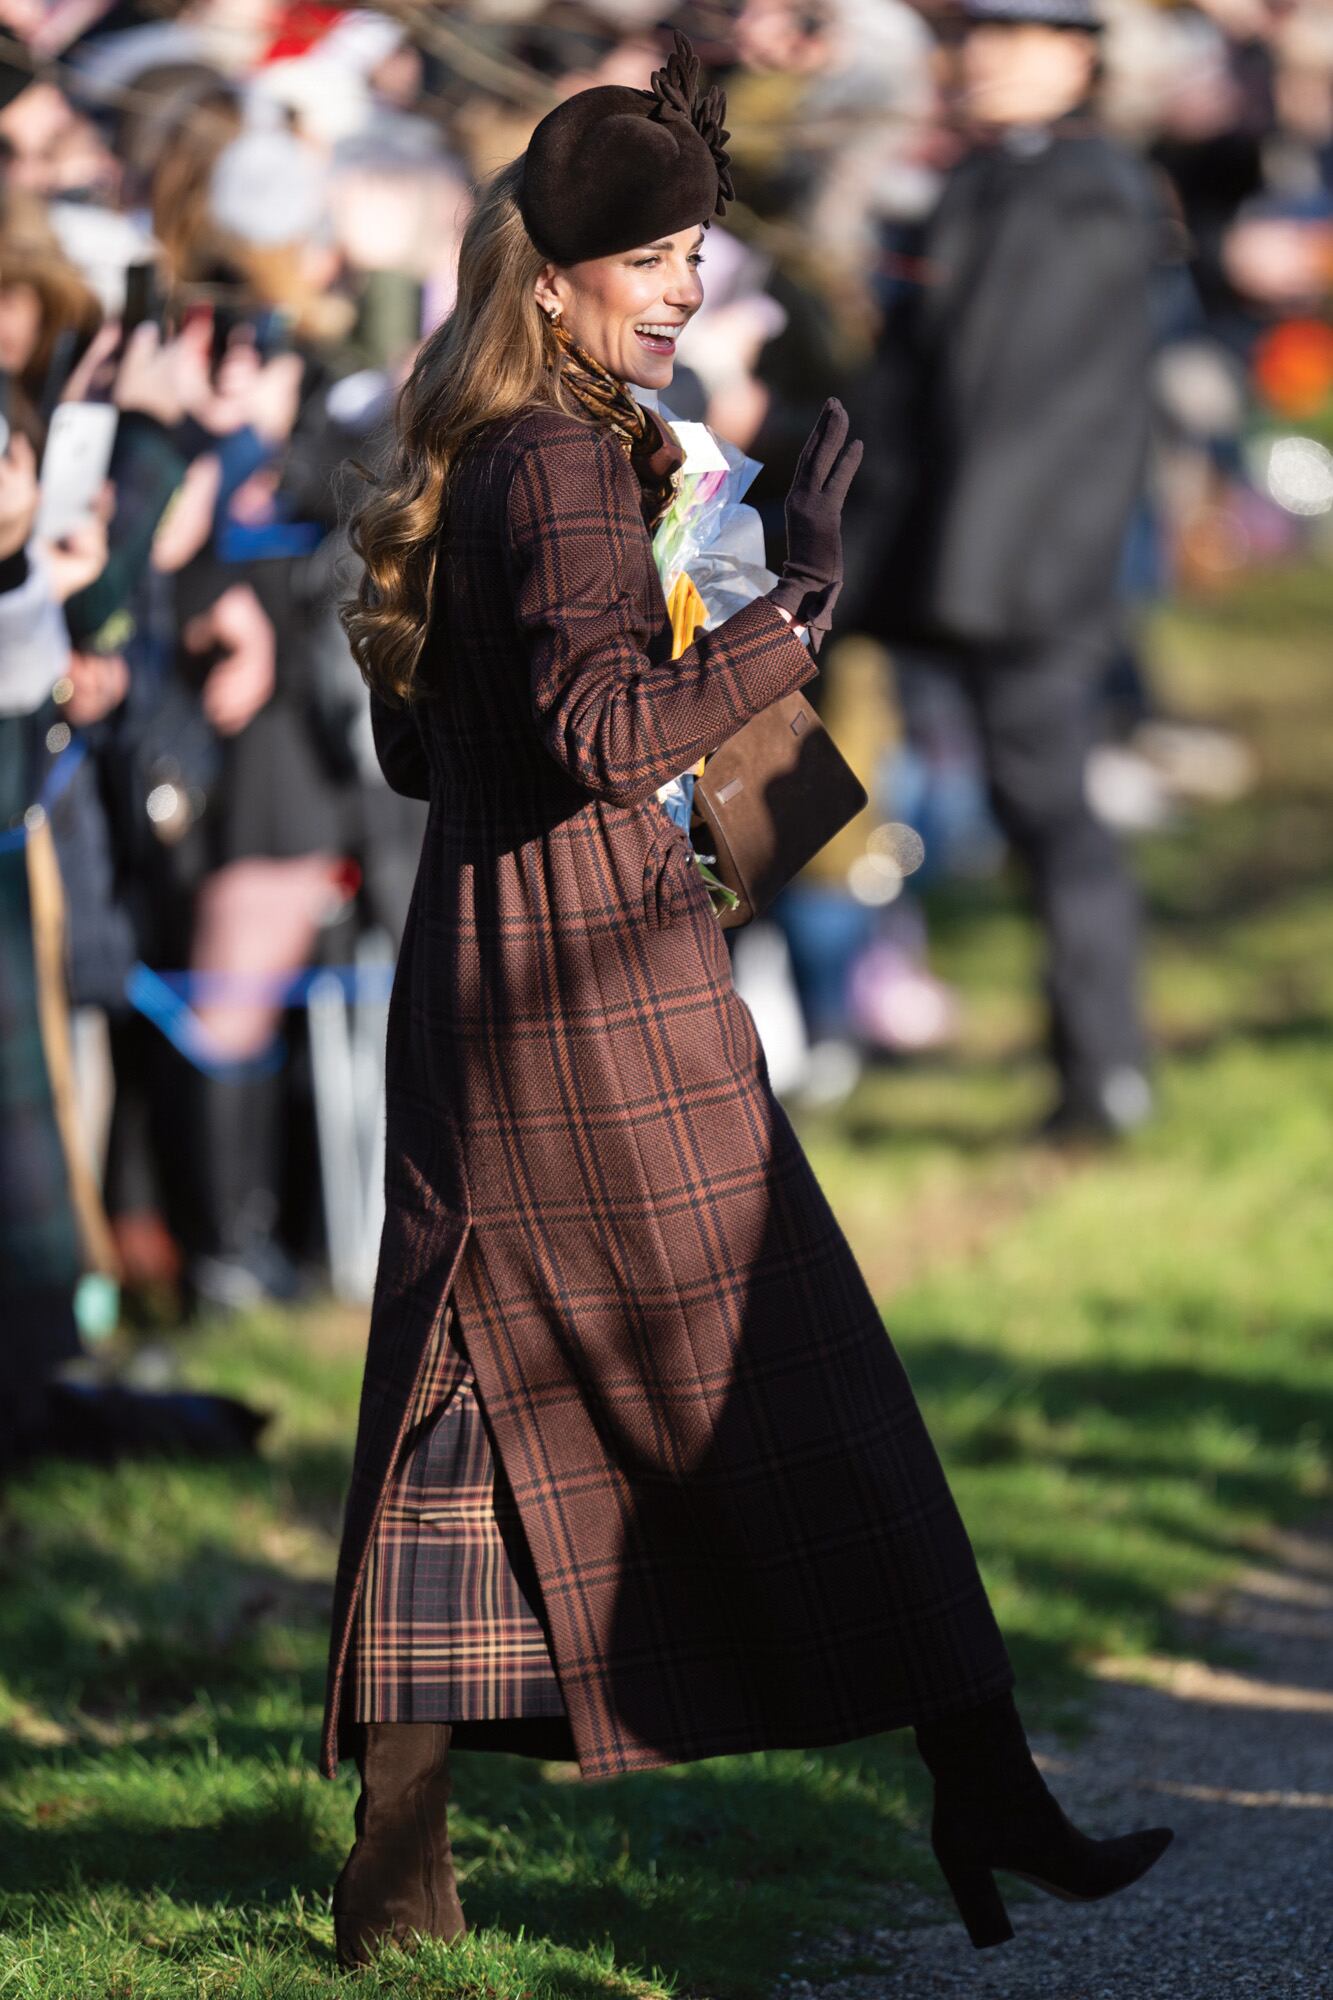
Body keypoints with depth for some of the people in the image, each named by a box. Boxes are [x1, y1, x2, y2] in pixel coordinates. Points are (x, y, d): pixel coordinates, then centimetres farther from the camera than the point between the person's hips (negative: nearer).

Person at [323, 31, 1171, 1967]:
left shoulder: (469, 462, 14)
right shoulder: (568, 460, -13)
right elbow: (604, 730, -24)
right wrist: (796, 603, -26)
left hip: (470, 963, 9)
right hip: (603, 973, -9)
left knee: (460, 1407, 9)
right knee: (803, 1388, -3)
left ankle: (398, 1866, 8)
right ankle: (987, 1802, 1)